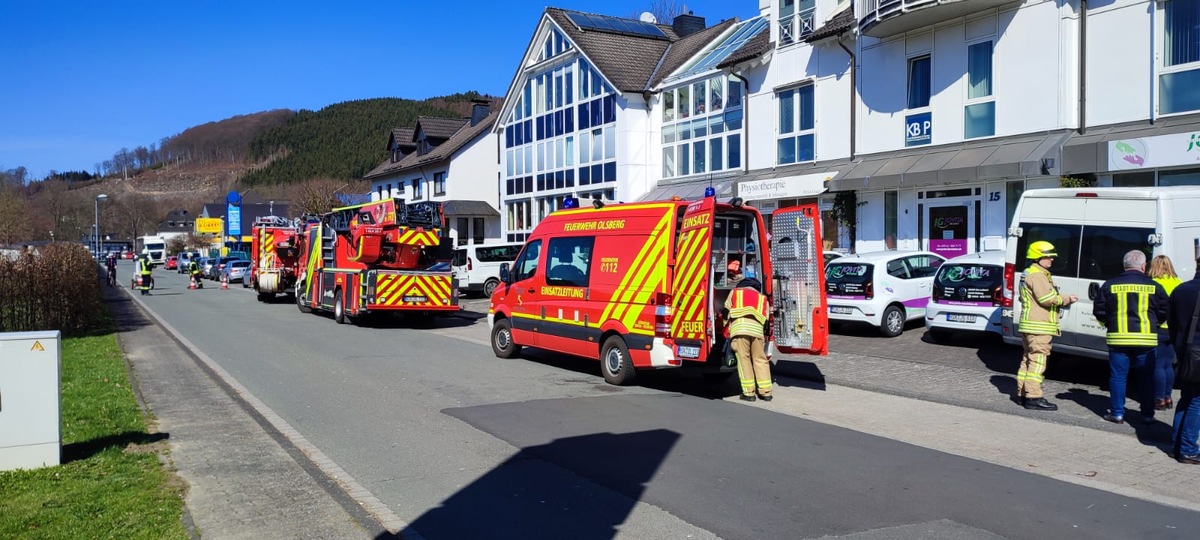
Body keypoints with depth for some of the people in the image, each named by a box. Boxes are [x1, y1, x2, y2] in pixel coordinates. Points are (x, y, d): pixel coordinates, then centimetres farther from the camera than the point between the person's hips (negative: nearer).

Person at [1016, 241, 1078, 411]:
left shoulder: (1030, 273, 21)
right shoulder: (1037, 275, -13)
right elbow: (1047, 299, -20)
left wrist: (1063, 299, 9)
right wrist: (1066, 299, -7)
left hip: (1030, 325, 11)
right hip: (1038, 326, -11)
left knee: (1029, 359, 13)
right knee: (1038, 360, -11)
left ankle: (1023, 393, 18)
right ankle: (1033, 398, -12)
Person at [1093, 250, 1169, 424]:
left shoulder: (1110, 285, 0)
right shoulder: (1154, 287, 0)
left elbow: (1099, 312, 2)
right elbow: (1164, 313, 2)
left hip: (1118, 339, 0)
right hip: (1146, 340, 0)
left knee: (1118, 377, 6)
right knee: (1147, 378, 10)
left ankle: (1117, 413, 7)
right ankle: (1147, 415, 15)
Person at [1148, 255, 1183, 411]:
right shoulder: (1178, 283, 6)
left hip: (1159, 329, -6)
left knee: (1158, 366, -1)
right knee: (1168, 365, 15)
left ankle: (1159, 399, 2)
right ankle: (1167, 397, 21)